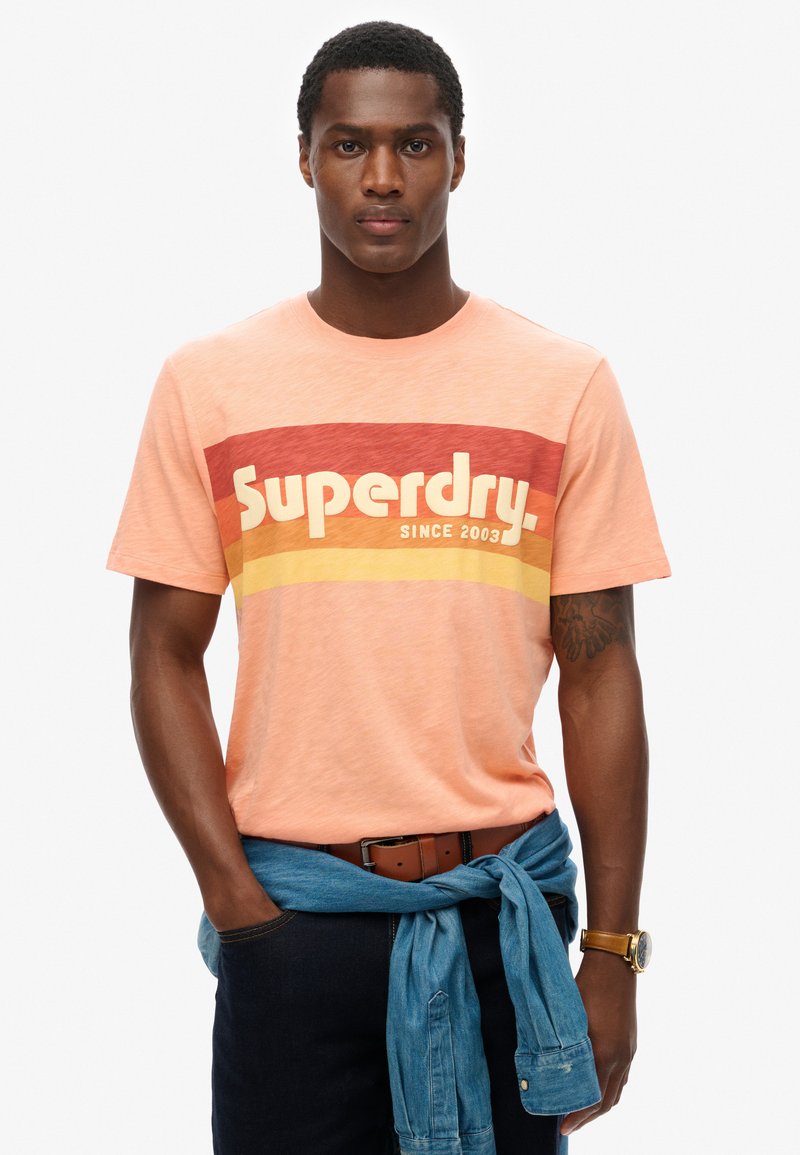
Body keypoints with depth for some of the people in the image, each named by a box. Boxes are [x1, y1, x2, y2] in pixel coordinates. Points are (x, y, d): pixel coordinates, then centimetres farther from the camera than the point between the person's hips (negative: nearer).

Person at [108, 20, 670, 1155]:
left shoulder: (565, 384, 0)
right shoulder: (209, 383, 1)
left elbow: (598, 672, 0)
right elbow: (166, 655, 3)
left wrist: (612, 952, -3)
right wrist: (233, 895, -6)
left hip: (504, 899, 0)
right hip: (288, 901, 0)